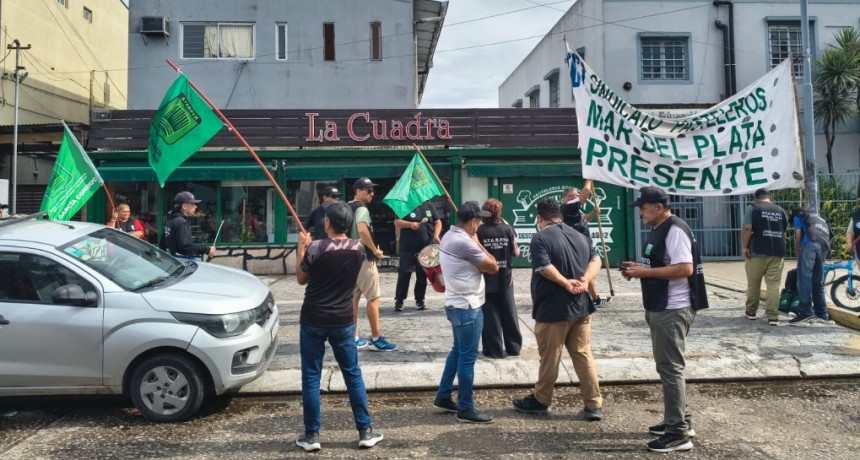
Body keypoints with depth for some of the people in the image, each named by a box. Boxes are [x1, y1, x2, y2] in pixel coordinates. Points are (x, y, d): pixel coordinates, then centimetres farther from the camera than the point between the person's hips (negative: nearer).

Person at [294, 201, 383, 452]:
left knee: (311, 378, 8)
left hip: (313, 321, -3)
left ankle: (312, 435, 15)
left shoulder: (315, 248, -15)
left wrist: (302, 248, 9)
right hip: (343, 321, 3)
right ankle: (366, 431, 17)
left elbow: (301, 279, 0)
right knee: (353, 375, 12)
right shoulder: (358, 248, -3)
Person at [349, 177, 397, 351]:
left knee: (354, 297, 12)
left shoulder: (348, 208, 14)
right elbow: (362, 230, -33)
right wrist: (375, 250, -23)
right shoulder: (361, 208, -15)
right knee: (373, 298, -3)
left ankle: (354, 337, 17)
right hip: (363, 258, -9)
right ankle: (376, 338, 2)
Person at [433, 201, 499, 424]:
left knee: (458, 351, 21)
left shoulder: (449, 236, 8)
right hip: (467, 306, -10)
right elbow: (493, 267, -13)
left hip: (457, 303, 10)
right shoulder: (465, 242, -24)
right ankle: (466, 408, 10)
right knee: (468, 357, 0)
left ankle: (443, 397, 29)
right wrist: (477, 241, -6)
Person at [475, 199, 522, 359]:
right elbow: (516, 253, 0)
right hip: (505, 278, 3)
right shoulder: (507, 229, -5)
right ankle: (514, 347, 23)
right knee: (509, 313, 14)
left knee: (490, 315, 5)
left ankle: (495, 350, 9)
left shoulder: (479, 231, -11)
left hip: (487, 278, -2)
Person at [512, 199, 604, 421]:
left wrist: (566, 283, -16)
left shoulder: (540, 238, -11)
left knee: (549, 358, 6)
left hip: (553, 310, -6)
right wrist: (584, 280, -10)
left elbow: (545, 268, -23)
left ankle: (540, 401, 21)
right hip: (581, 306, 6)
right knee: (583, 355, 11)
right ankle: (594, 405, 12)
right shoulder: (581, 236, 11)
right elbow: (596, 260, 3)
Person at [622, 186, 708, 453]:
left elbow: (685, 269, -26)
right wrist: (638, 269, 5)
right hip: (660, 308, 11)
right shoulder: (658, 230, 14)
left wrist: (645, 272, -22)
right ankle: (680, 421, 29)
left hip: (673, 310, -11)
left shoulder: (675, 230, -17)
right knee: (667, 366, 17)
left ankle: (678, 433, 3)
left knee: (671, 368, -5)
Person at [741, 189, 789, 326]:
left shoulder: (753, 208, -1)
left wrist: (745, 247, -7)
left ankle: (751, 311, 22)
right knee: (774, 285, 1)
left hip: (757, 252, -3)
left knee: (753, 284, 10)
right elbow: (784, 232, 22)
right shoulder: (781, 211, 14)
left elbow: (747, 228, -14)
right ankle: (773, 316, -4)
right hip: (777, 253, 3)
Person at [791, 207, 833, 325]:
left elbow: (798, 237, 14)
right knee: (818, 283, 13)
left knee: (804, 279, -13)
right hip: (824, 247, 6)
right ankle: (822, 314, 13)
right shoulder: (820, 218, 40)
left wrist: (797, 252, 27)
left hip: (810, 244, -6)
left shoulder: (799, 216, 24)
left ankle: (806, 313, -23)